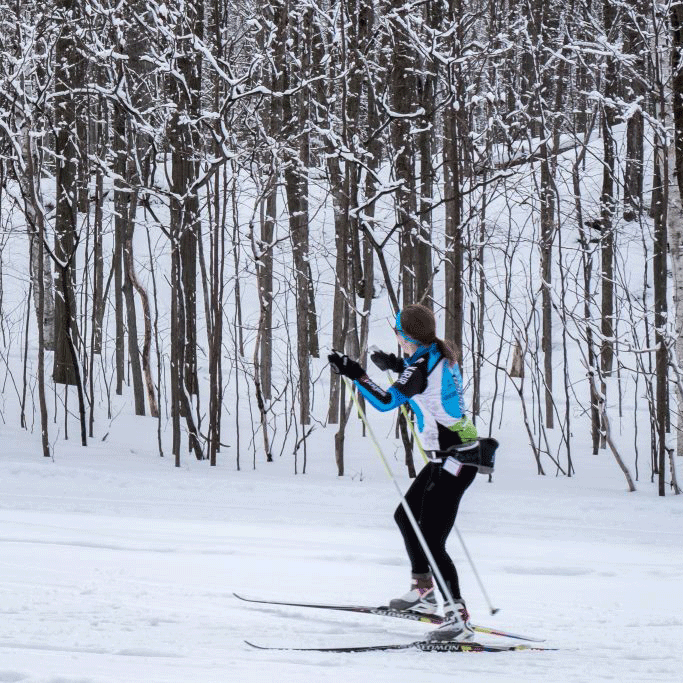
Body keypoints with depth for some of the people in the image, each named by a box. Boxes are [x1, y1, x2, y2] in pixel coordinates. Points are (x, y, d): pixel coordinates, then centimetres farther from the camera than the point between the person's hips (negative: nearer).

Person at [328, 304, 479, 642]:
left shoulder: (421, 366, -19)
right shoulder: (442, 357, 8)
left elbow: (387, 402, -15)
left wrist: (355, 374, -5)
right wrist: (397, 367, 22)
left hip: (452, 459, -10)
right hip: (451, 457, 10)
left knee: (431, 541, -11)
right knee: (405, 516, 24)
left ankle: (458, 617, -15)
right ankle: (423, 592, 36)